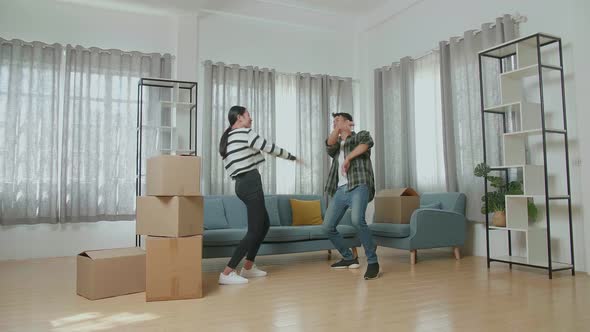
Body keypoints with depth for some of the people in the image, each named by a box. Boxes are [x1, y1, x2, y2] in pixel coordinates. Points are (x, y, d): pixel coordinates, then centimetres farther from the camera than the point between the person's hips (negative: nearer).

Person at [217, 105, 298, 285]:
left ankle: (248, 267, 24)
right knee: (254, 231, -7)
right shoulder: (245, 133, -8)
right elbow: (270, 148, -5)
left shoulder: (228, 138, 18)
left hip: (242, 184, 10)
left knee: (264, 224, 18)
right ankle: (227, 273, -10)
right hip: (251, 183, -10)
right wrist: (290, 156, 8)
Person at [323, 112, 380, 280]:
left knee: (357, 220, -31)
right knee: (328, 226, 5)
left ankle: (373, 261, -19)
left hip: (358, 186, -7)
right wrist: (338, 127, -1)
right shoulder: (336, 145, 26)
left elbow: (367, 142, -14)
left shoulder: (361, 135, 12)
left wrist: (348, 158, -12)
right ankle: (349, 258, 23)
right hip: (340, 190, 7)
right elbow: (330, 144, 1)